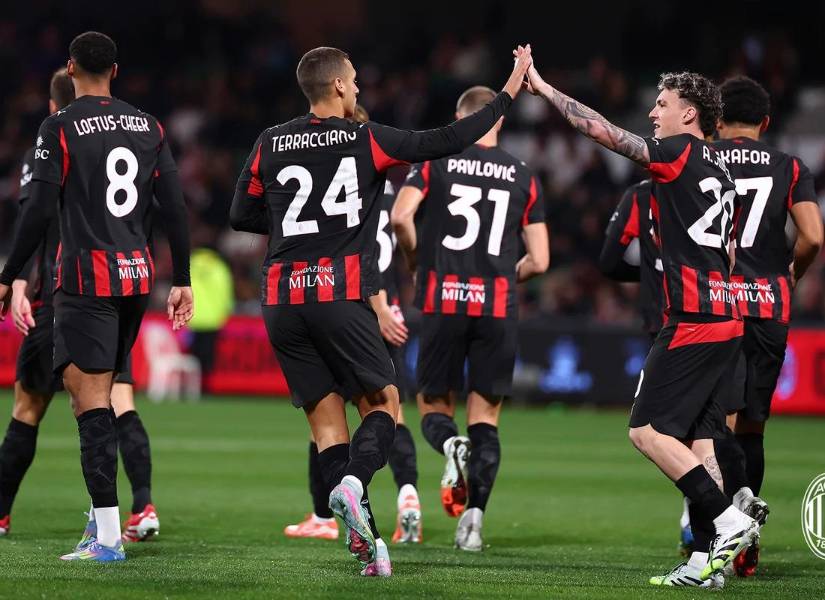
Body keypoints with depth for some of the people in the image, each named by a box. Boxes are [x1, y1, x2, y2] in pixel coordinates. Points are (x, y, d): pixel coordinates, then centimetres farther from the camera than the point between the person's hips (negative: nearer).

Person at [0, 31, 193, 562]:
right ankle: (102, 519, 17)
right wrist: (182, 281, 14)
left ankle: (109, 538, -15)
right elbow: (175, 208, 8)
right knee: (98, 393, 18)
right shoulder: (148, 128, 10)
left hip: (87, 277, -6)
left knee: (91, 395, -8)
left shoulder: (61, 129, -6)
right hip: (138, 274, 6)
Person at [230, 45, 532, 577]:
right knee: (382, 403, 11)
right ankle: (354, 481, -20)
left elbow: (242, 215, 16)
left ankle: (363, 536, -6)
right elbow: (448, 141, -1)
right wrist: (509, 93, 7)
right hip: (340, 296, -3)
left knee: (326, 420, 7)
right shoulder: (365, 140, -2)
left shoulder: (270, 144, 8)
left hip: (282, 301, 4)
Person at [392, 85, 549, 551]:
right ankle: (474, 516, -7)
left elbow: (401, 217, -12)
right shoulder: (524, 176, 9)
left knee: (434, 406, 12)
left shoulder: (436, 162, 5)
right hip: (498, 306, 1)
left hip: (444, 301, -1)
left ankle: (452, 446, -23)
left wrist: (417, 263, 6)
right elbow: (539, 261, 5)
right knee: (486, 417, 8)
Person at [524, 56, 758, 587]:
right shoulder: (719, 169, 18)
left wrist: (545, 89, -2)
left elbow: (604, 131, -10)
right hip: (725, 319, 9)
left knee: (648, 431, -7)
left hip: (691, 321, -9)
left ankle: (728, 520, -12)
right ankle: (707, 559, 4)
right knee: (698, 437, 8)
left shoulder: (680, 153, -7)